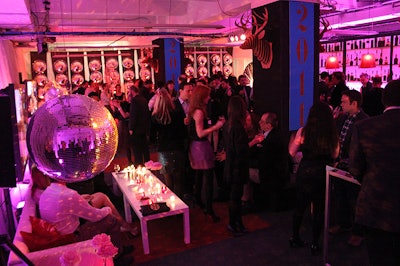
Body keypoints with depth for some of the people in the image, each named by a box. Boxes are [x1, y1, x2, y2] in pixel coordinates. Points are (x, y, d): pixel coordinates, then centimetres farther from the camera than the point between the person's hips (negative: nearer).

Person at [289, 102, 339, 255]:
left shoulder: (303, 131, -9)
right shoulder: (332, 134, -7)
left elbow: (292, 152, 0)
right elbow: (334, 155, 5)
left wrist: (293, 141, 17)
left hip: (304, 172, 1)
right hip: (322, 174, 0)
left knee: (300, 206, 17)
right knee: (319, 209, 12)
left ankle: (295, 238, 31)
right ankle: (315, 244, 20)